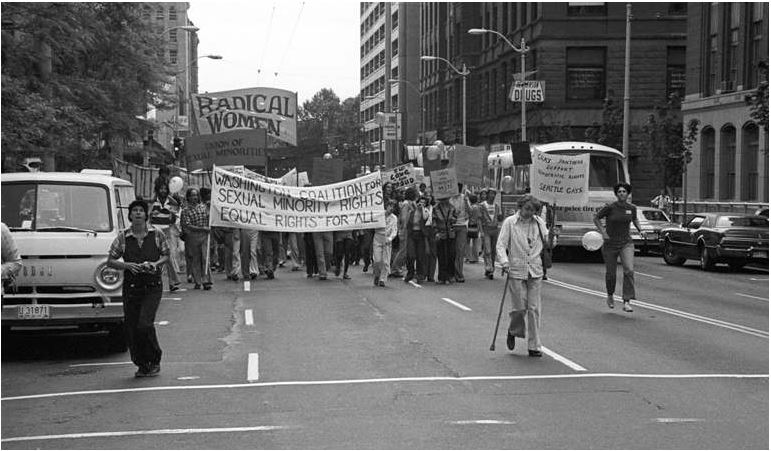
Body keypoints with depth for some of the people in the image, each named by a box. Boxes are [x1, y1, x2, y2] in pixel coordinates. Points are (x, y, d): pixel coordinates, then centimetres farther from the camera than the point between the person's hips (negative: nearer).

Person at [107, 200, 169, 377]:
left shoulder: (157, 235, 2)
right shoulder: (123, 238, 2)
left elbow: (166, 255, 13)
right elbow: (110, 261, 5)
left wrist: (155, 264, -8)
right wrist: (127, 265, -13)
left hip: (152, 287, -2)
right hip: (131, 287, 2)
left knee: (144, 324, -15)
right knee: (131, 328, 2)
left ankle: (155, 360, 5)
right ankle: (141, 365, 18)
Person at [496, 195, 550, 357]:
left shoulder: (539, 222, 7)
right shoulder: (509, 222, -1)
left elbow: (547, 241, 22)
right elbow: (501, 245, -5)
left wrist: (552, 237, 3)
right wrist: (504, 262, -17)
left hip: (535, 271, 3)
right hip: (516, 271, -2)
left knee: (534, 309, 0)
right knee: (520, 307, -4)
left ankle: (534, 346, 6)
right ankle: (513, 332, 27)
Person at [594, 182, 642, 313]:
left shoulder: (632, 208, -1)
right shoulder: (610, 207, -12)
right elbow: (596, 218, 0)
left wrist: (640, 230, 5)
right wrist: (603, 232, -11)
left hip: (626, 244, 2)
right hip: (610, 245, -2)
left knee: (629, 270, -20)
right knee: (611, 273, 11)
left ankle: (626, 302, -18)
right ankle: (610, 296, 42)